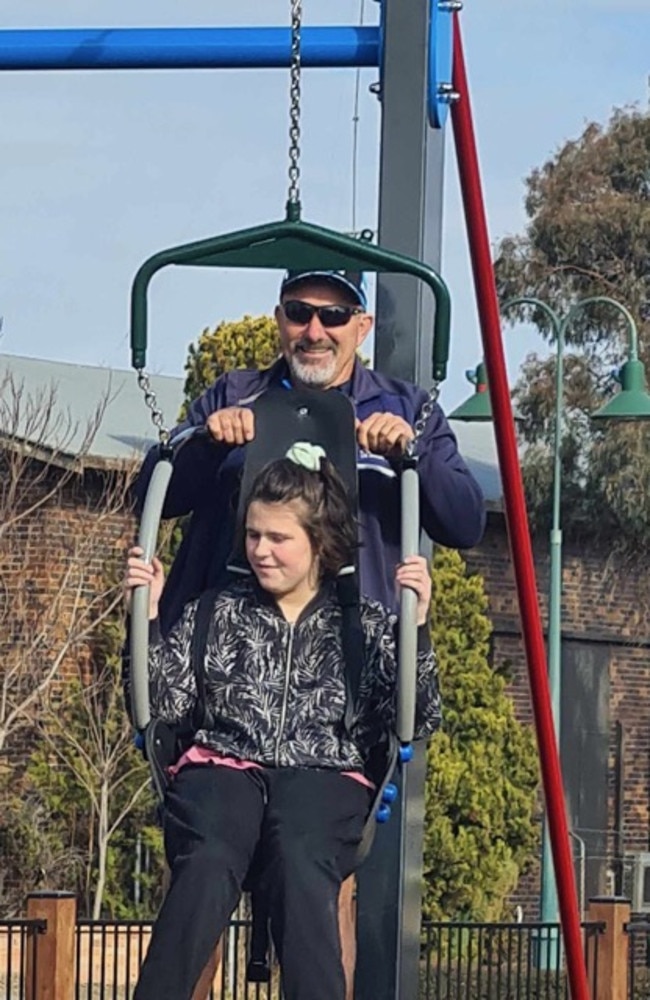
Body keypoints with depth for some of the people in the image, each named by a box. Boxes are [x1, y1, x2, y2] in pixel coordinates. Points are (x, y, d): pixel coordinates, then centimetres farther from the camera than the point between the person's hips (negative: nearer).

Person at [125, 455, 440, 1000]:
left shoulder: (366, 623, 16)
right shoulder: (218, 612, 20)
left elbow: (421, 719, 6)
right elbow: (165, 703, 13)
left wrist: (416, 625, -6)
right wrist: (149, 614, 2)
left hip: (325, 776, -1)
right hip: (225, 766, 1)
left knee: (302, 867, -37)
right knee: (207, 865, -35)